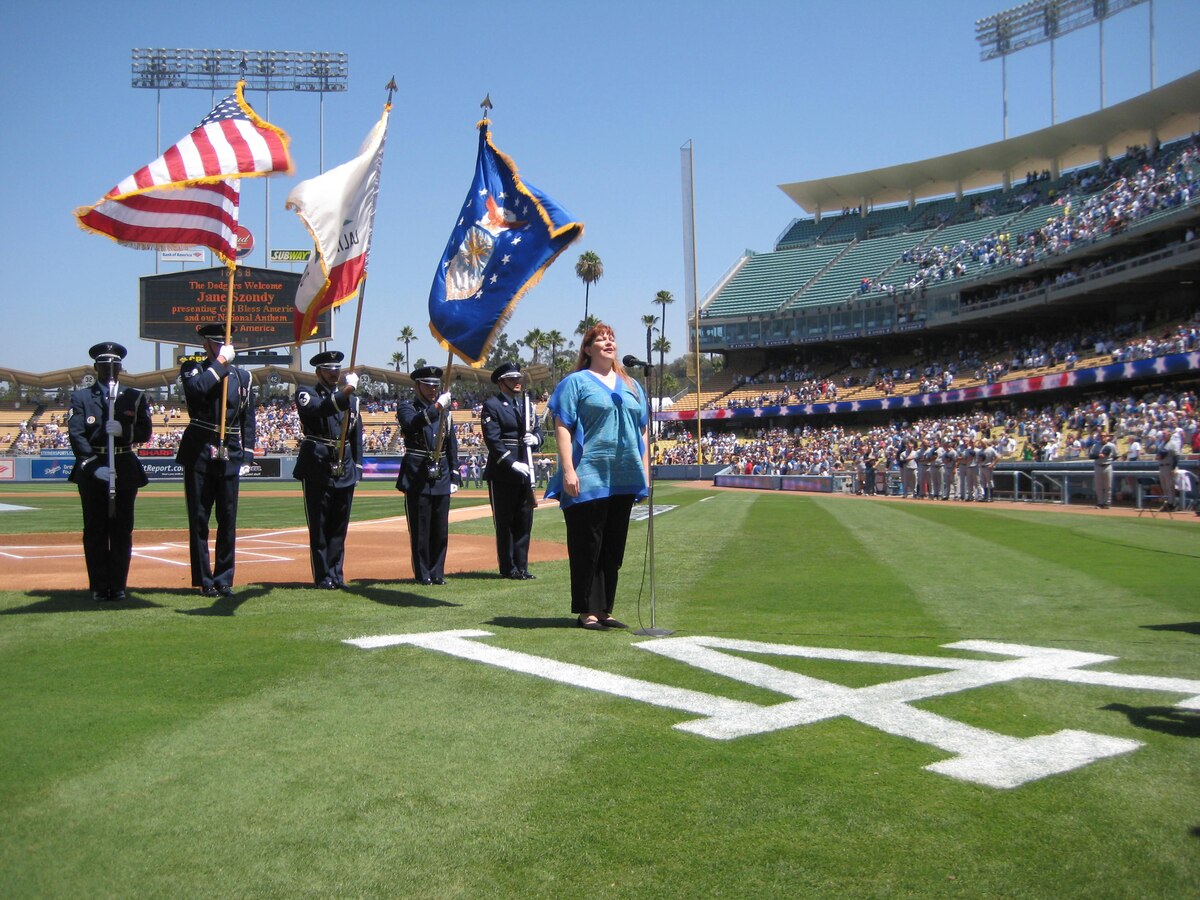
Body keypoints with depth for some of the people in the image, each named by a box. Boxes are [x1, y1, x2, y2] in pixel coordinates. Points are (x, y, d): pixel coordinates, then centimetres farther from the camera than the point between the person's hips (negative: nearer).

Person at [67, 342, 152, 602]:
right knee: (95, 530, 1)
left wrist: (124, 430, -17)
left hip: (125, 469, 1)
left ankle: (118, 586, 8)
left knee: (122, 529, 2)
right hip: (91, 469, -1)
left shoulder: (135, 397, 12)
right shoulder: (80, 397, 7)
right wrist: (94, 466, -17)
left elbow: (145, 433, 5)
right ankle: (99, 587, 7)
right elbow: (76, 435, -4)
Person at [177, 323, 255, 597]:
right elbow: (196, 389, -22)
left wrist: (247, 455, 4)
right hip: (199, 454, -2)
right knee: (199, 519, 1)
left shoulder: (242, 376, 12)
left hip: (230, 455, 3)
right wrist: (220, 363, -14)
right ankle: (205, 581, 8)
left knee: (228, 520, 4)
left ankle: (224, 580, 12)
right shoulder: (192, 367, 3)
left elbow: (248, 419, 11)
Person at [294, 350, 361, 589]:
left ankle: (336, 574, 14)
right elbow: (319, 410, -22)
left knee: (339, 526, 8)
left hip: (345, 469, 5)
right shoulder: (306, 392, 2)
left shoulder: (351, 398, 16)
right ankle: (323, 576, 5)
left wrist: (357, 466, 10)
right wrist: (346, 391, -30)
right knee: (319, 526, -1)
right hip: (318, 468, -4)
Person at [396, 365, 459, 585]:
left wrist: (454, 477, 12)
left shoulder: (444, 411, 16)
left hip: (441, 476, 5)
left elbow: (452, 445, 17)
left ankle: (437, 573, 15)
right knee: (420, 529, -1)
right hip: (417, 477, -5)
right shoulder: (406, 407, 1)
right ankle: (422, 574, 7)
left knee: (441, 529, 6)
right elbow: (412, 423, -24)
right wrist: (436, 407, -32)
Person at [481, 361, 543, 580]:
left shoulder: (525, 404, 17)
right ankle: (508, 568, 9)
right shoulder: (491, 406, -5)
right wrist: (513, 464, -21)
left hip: (524, 471, 7)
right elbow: (493, 440, -14)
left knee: (524, 521, 10)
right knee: (505, 522, 1)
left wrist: (535, 438, -7)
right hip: (502, 474, -7)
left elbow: (538, 430, 17)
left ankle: (521, 566, 18)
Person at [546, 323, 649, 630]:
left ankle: (604, 609, 17)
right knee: (587, 547, -1)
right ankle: (587, 611, 6)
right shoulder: (576, 382, 1)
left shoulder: (631, 386, 18)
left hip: (624, 479, 6)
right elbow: (562, 427, -6)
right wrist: (568, 470, -15)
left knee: (613, 548, 9)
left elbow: (641, 431, 19)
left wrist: (645, 471, 11)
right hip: (589, 478, -5)